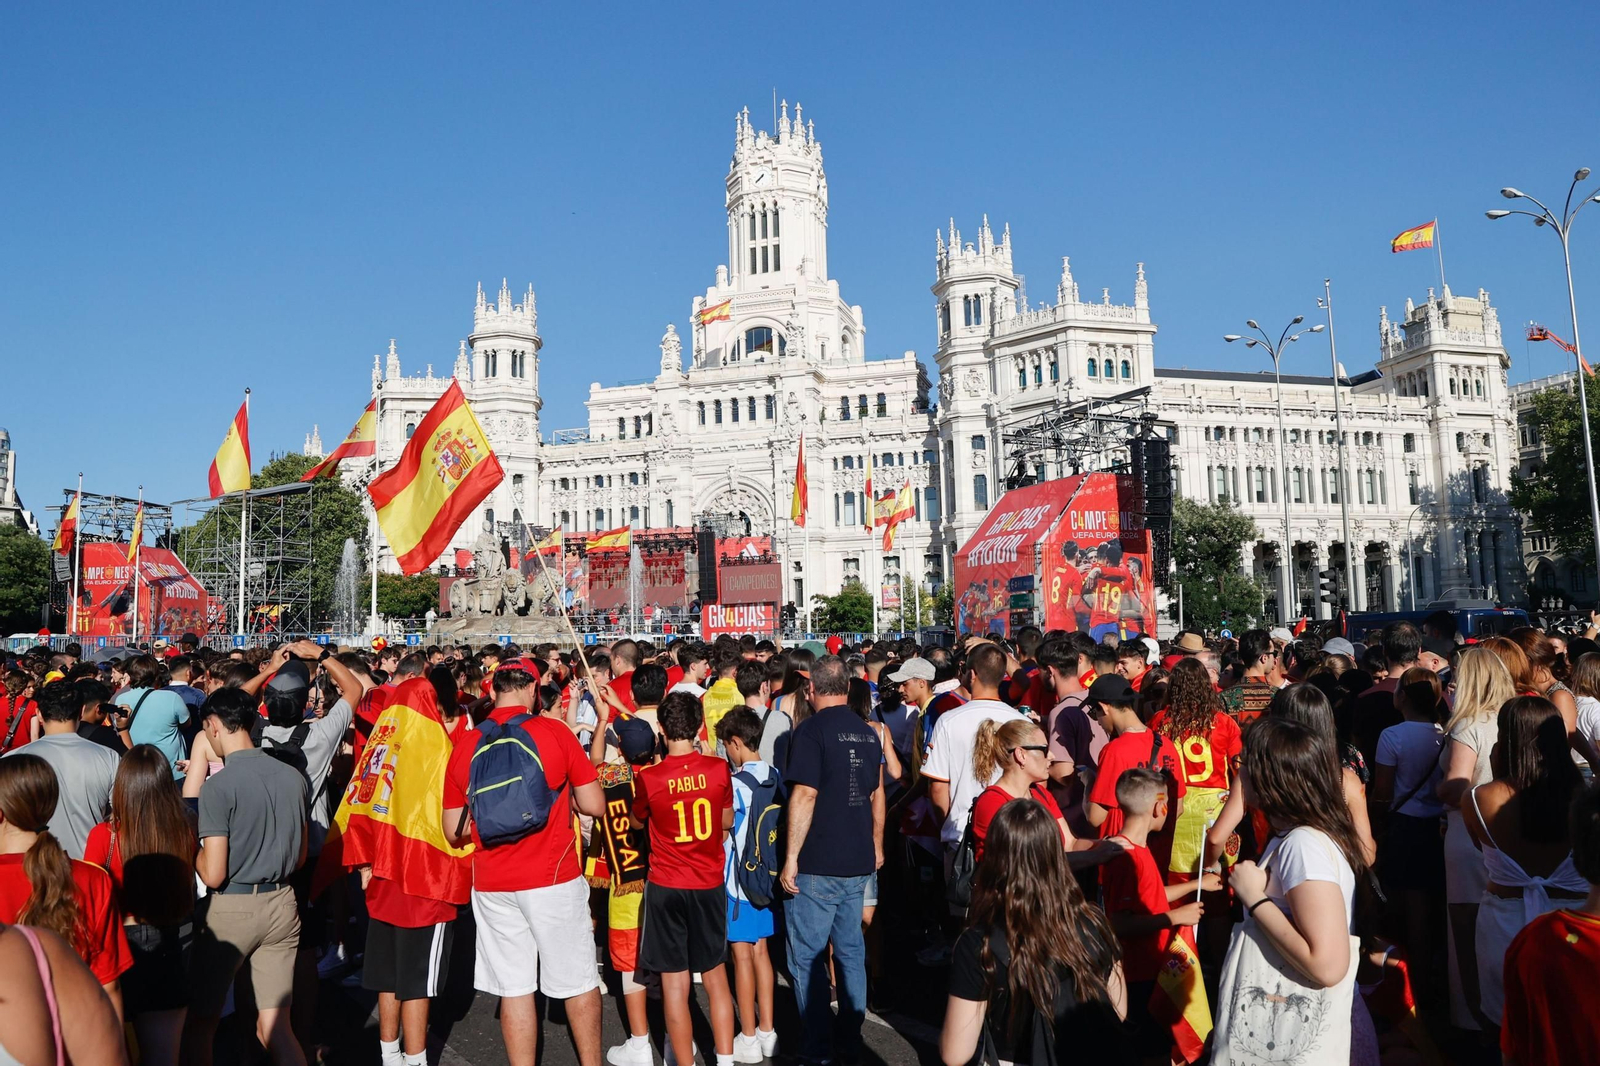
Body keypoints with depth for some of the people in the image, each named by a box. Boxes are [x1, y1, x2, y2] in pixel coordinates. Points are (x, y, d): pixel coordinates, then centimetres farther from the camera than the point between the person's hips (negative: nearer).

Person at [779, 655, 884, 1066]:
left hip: (817, 864, -7)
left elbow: (804, 795, -18)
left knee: (807, 959, 3)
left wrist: (791, 856, -14)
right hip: (858, 863, 7)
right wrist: (876, 846, 27)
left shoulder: (811, 730, -12)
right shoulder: (868, 732, 8)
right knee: (851, 952, 14)